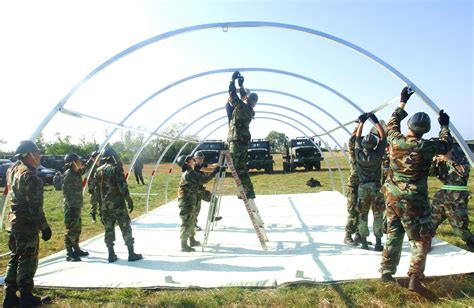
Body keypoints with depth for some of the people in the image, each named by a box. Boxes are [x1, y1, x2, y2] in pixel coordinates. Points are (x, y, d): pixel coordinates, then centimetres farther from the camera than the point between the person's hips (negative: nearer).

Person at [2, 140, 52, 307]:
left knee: (15, 258, 17)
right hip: (27, 225, -9)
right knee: (27, 261, 2)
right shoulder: (29, 176, -20)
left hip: (13, 222, 9)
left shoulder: (13, 170, 7)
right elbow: (35, 206, -22)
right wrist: (45, 227, -15)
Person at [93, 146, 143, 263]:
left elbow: (96, 190, 9)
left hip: (104, 205, 5)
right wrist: (129, 200, -9)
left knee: (108, 229, 11)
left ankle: (111, 255, 16)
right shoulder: (116, 168, -10)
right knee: (126, 228, 3)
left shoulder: (98, 171, 7)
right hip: (118, 204, -5)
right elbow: (122, 186, -16)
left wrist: (99, 204, 16)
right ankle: (131, 254, 5)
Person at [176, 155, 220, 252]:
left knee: (192, 222, 19)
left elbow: (201, 178, 17)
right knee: (187, 223, -6)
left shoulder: (191, 172, 14)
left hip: (191, 202, 10)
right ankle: (184, 246, 0)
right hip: (186, 202, -10)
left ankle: (192, 241, 31)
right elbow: (203, 179, -24)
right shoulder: (189, 173, -18)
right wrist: (214, 172, -20)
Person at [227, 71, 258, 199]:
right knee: (241, 167, 13)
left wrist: (233, 80, 8)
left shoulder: (242, 107, -10)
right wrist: (241, 85, 37)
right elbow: (242, 96, 31)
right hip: (243, 140, 9)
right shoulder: (249, 110, 12)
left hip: (237, 140, -9)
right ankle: (248, 191, 17)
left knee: (238, 167, -10)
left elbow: (232, 93, -4)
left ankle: (248, 192, -12)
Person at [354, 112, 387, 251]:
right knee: (378, 215, 5)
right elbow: (383, 136, -3)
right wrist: (375, 121, -3)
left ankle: (364, 242, 13)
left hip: (362, 188, 2)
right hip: (376, 187, -2)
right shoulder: (377, 154, -12)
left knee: (362, 215, 9)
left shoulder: (358, 154, -9)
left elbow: (357, 137, 6)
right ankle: (378, 242, 7)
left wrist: (361, 122, 12)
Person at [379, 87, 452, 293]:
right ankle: (414, 279, 5)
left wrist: (402, 102, 25)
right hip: (414, 201, -4)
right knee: (420, 240, 9)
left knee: (393, 235, 17)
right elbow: (446, 144, 7)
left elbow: (392, 124, 16)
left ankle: (386, 272, 23)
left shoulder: (395, 141, -5)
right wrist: (444, 126, 23)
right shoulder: (425, 147, -14)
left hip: (392, 196, 5)